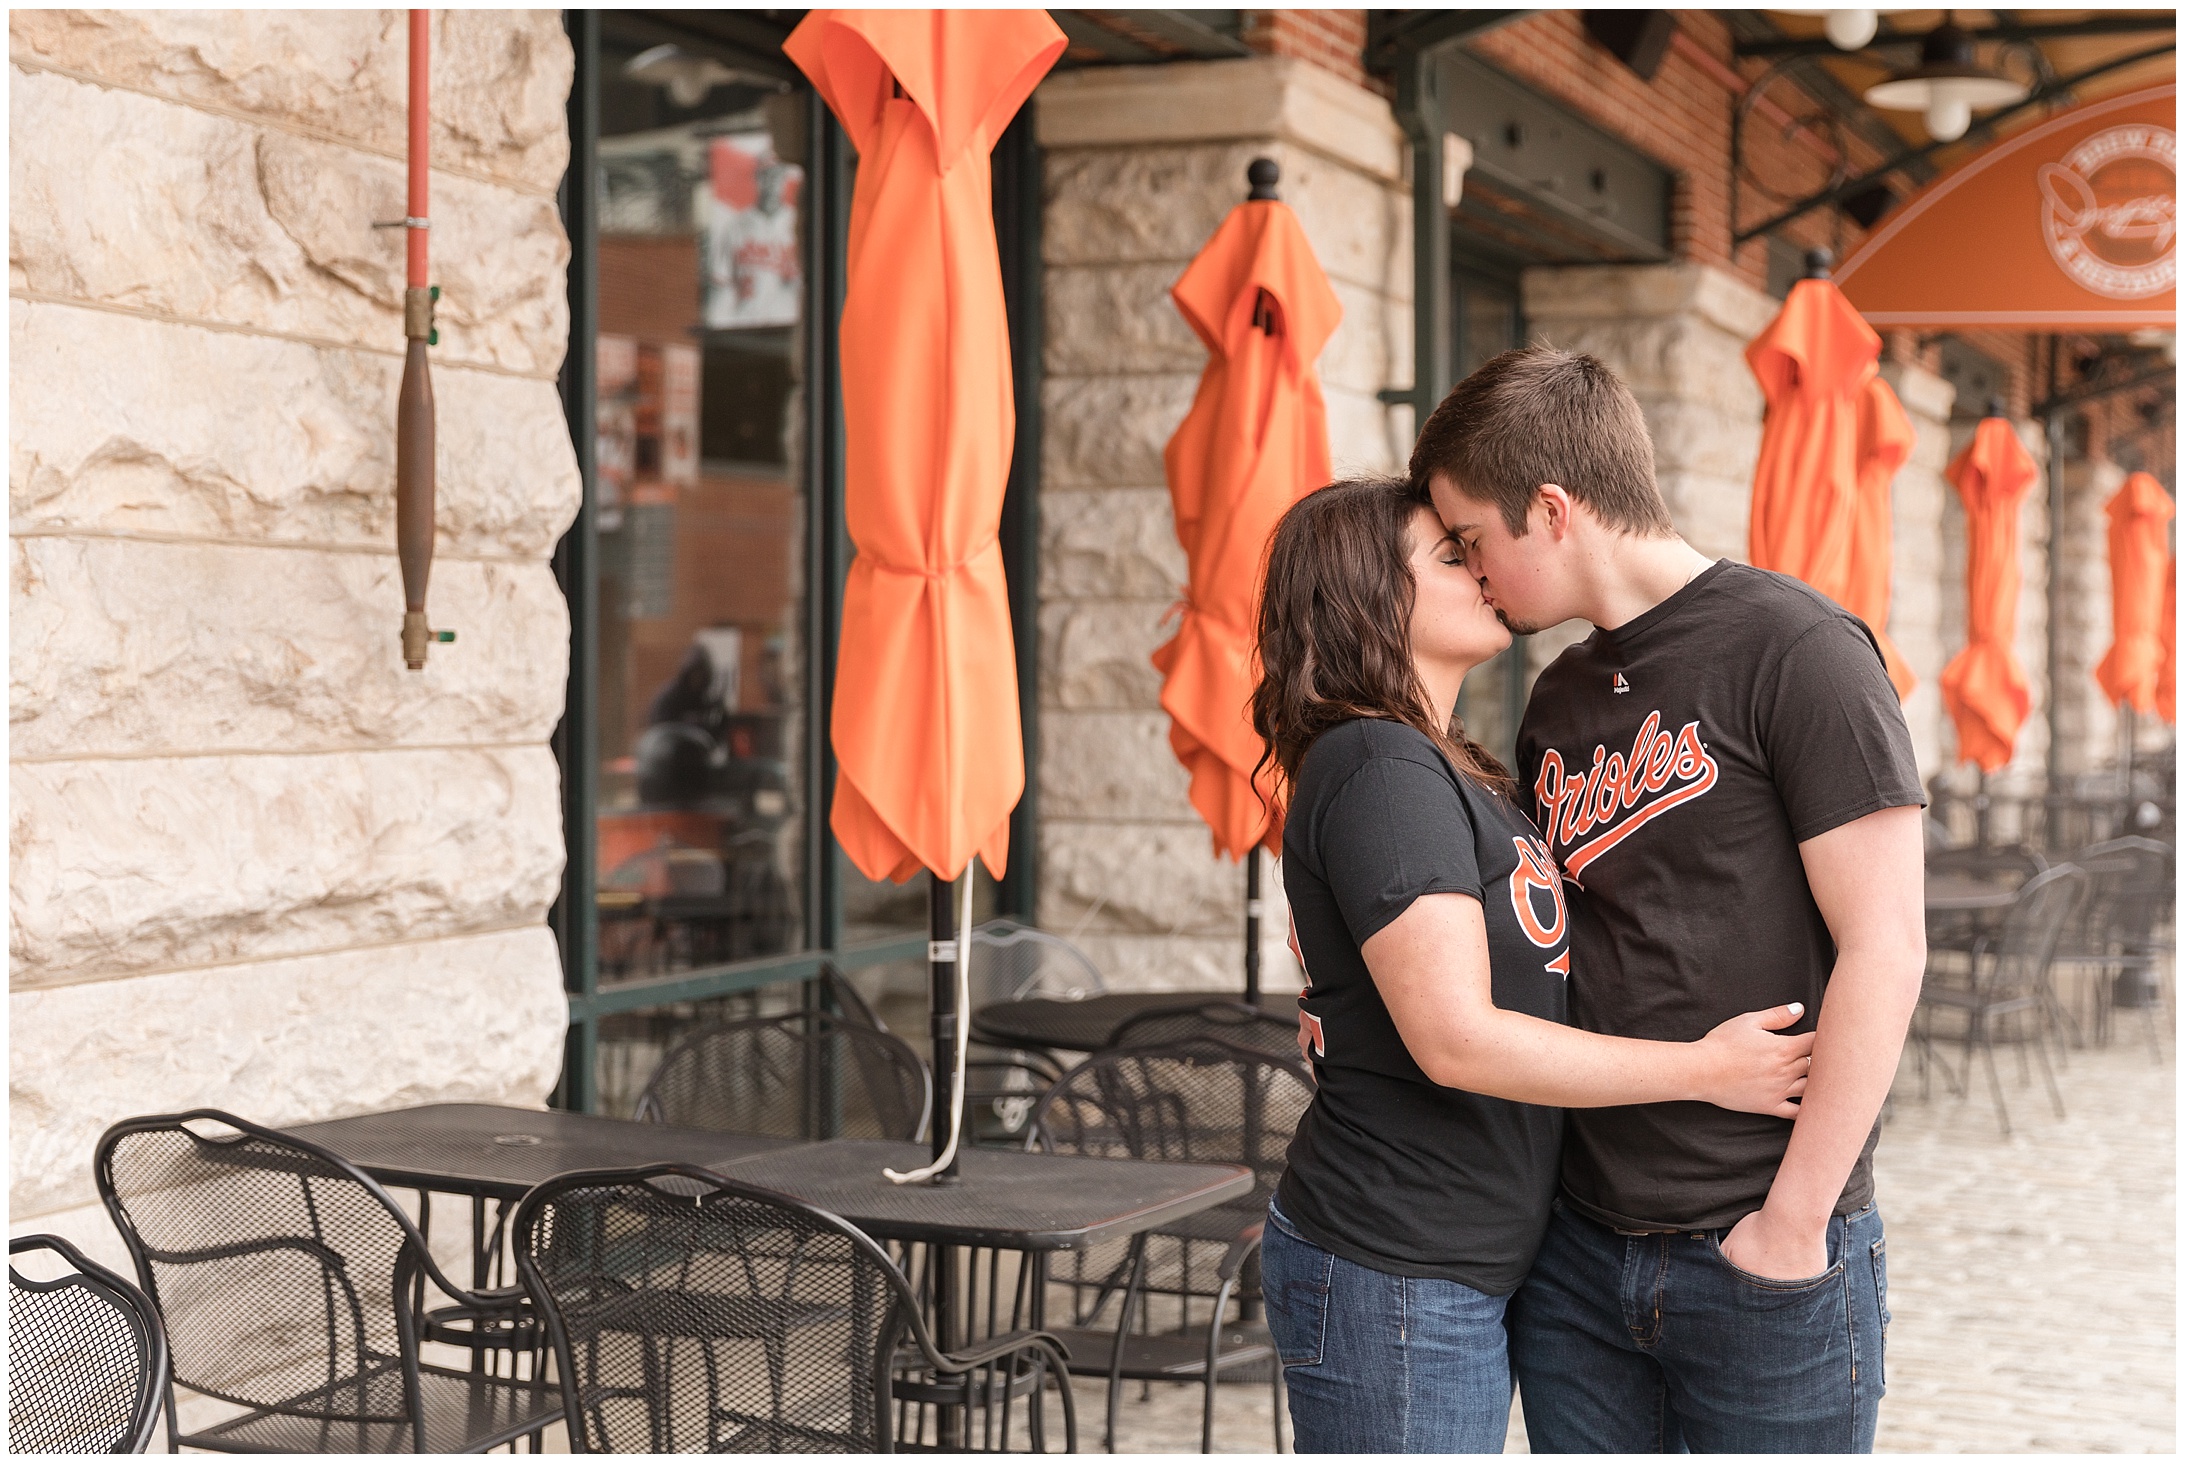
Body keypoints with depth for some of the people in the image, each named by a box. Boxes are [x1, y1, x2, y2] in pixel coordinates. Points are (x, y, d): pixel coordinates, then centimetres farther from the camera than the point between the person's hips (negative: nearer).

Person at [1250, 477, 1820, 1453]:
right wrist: (1706, 1068, -16)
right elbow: (1457, 1039, -23)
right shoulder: (1379, 771, -16)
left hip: (1466, 1271, 10)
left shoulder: (1438, 770, 16)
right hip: (1394, 1283, -10)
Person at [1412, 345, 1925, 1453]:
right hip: (1577, 1251, 6)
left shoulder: (1795, 652, -9)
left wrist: (1793, 1221, -14)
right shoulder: (1557, 706, 12)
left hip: (1768, 1265, -6)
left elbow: (1884, 948, -14)